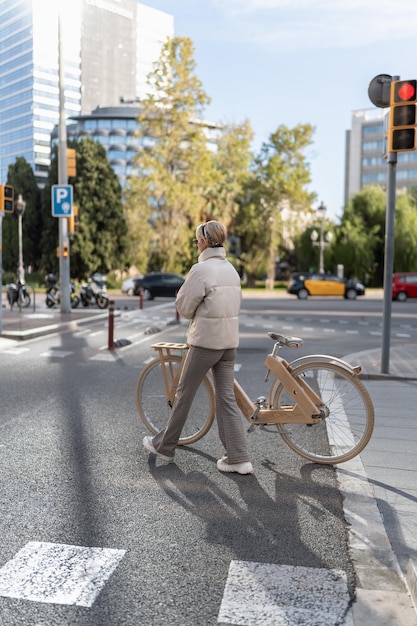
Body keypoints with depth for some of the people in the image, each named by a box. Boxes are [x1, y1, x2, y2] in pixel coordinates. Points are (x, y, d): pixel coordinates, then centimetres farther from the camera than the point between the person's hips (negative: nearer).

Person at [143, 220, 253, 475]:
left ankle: (165, 446, 25)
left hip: (205, 341, -7)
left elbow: (184, 305, -11)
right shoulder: (231, 268, 9)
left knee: (184, 393, 8)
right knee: (227, 398, 9)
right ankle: (239, 459, 9)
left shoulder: (202, 268, -15)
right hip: (230, 340, 7)